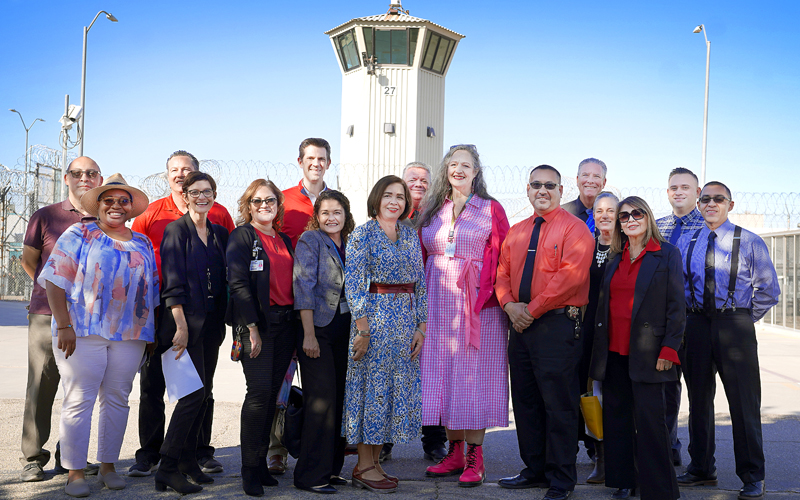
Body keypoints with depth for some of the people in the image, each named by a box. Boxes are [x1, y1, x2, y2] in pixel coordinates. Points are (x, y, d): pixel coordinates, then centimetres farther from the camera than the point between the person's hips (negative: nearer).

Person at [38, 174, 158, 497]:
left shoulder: (142, 244, 15)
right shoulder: (79, 235, 3)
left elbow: (152, 291, 18)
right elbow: (55, 280, -5)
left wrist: (150, 333, 12)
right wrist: (64, 325, -13)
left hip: (129, 336, 4)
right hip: (82, 333, -4)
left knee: (117, 399, 6)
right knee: (79, 399, -5)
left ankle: (108, 466, 16)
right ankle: (75, 472, 2)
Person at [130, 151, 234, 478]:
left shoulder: (218, 214, 5)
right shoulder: (150, 213, 5)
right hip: (160, 310, 0)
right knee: (152, 383, 3)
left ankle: (202, 452, 18)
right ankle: (149, 454, 13)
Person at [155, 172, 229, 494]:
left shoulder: (220, 234, 14)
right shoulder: (176, 230, -3)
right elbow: (173, 282, -10)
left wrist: (226, 322, 8)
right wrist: (181, 326, -17)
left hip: (212, 323, 6)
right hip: (186, 321, -6)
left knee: (204, 392, 7)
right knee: (194, 391, -12)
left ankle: (188, 460, 18)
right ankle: (168, 468, -6)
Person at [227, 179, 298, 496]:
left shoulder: (284, 240, 18)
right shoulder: (242, 237, 0)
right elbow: (237, 283, -9)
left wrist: (296, 328, 12)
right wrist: (252, 327, -16)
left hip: (286, 324, 6)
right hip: (257, 323, -6)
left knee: (272, 393, 5)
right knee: (260, 392, -12)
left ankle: (261, 462, 13)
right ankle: (250, 470, -4)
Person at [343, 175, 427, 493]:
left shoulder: (410, 235, 12)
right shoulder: (363, 234, -5)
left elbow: (420, 282, 11)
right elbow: (353, 284, -10)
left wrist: (421, 326, 4)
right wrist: (362, 329, -15)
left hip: (407, 320, 6)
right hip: (375, 318, -6)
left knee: (399, 389, 7)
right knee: (371, 386, -2)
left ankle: (374, 462, 17)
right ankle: (365, 467, 7)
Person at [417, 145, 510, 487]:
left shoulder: (491, 209, 2)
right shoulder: (433, 211, 13)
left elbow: (503, 257, -3)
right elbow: (422, 257, 14)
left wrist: (486, 294, -13)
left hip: (477, 304, -4)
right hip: (438, 304, 4)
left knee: (473, 375, -3)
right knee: (443, 374, 5)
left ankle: (474, 459, 4)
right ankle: (455, 452, 16)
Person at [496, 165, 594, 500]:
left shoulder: (573, 228, -5)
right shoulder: (516, 232, 17)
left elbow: (570, 276, -16)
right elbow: (502, 273, 15)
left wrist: (533, 309, -16)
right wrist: (510, 305, -5)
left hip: (557, 325, -7)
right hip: (520, 323, 7)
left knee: (558, 404, -3)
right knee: (525, 401, 12)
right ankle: (535, 470, 24)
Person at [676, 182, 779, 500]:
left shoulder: (750, 243, 1)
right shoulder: (685, 243, 10)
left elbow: (769, 291, 4)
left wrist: (742, 319, 0)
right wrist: (690, 315, 7)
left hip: (734, 325, -3)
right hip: (696, 325, 3)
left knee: (744, 402, 0)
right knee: (698, 400, 10)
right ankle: (701, 469, 22)